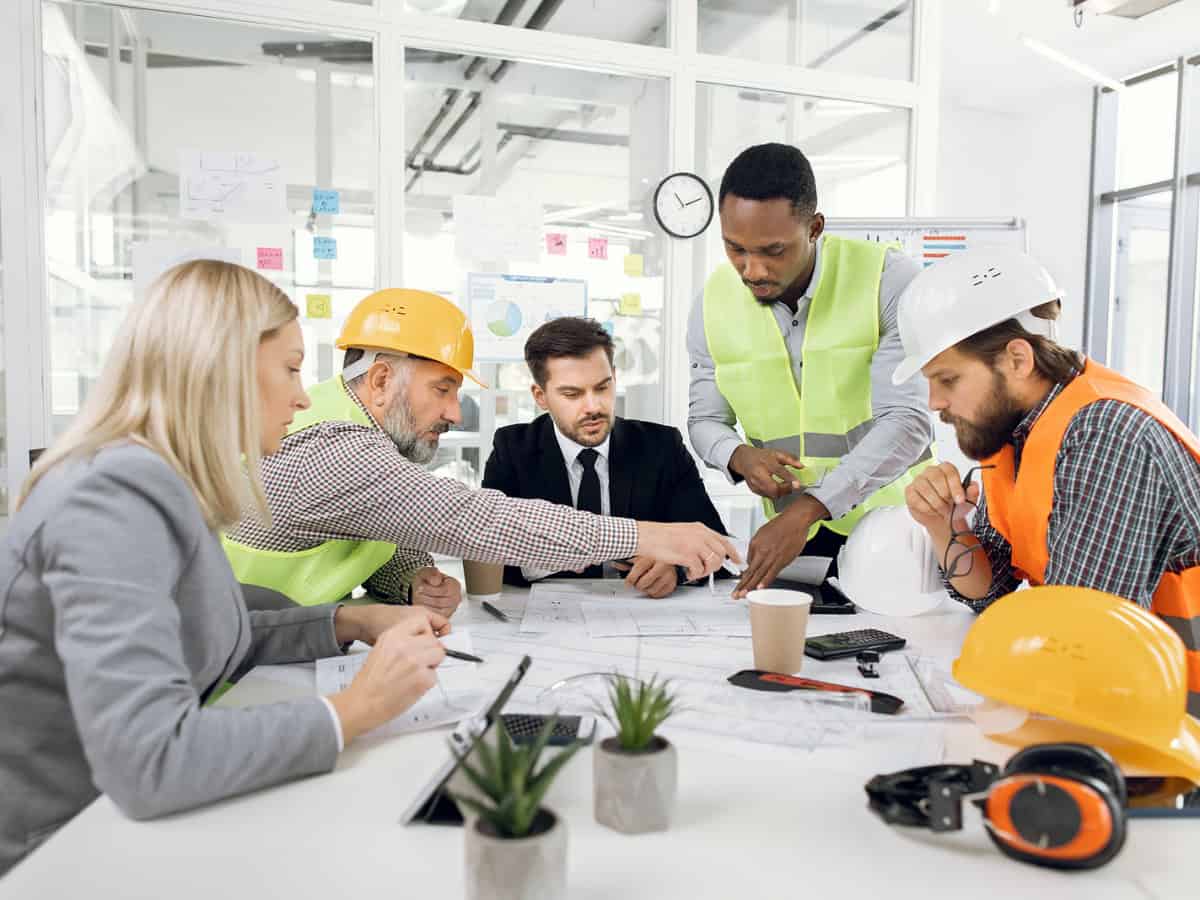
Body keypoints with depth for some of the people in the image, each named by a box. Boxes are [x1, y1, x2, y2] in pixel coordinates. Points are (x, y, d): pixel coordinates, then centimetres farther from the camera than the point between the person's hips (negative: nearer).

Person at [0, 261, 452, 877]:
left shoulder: (164, 487, 3)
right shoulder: (118, 494, -25)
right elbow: (146, 762, -33)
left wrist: (351, 622, 2)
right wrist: (354, 709, -25)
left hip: (125, 825, 8)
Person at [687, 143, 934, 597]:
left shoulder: (889, 279, -16)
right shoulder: (715, 299, -5)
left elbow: (907, 420, -22)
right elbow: (705, 418, 6)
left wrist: (807, 508, -32)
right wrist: (740, 457, -17)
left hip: (897, 524, -2)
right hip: (792, 531, 2)